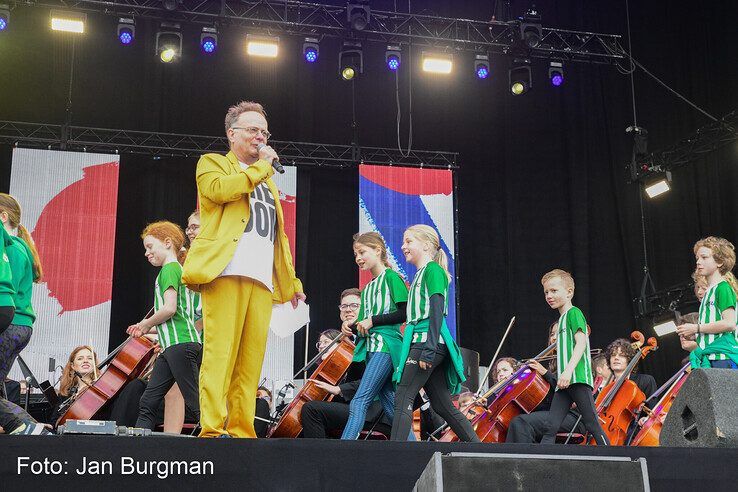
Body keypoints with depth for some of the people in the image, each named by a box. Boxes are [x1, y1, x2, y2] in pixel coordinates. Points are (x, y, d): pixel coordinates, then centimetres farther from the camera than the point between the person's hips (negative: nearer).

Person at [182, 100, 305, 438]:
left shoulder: (268, 183, 31)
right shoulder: (213, 163, 14)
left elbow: (279, 237, 29)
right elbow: (220, 189, -11)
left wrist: (292, 281, 20)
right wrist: (262, 166, 1)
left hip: (263, 280, 6)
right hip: (226, 272, -6)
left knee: (250, 361, -1)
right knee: (220, 352, -14)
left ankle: (242, 432, -1)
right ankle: (213, 430, -16)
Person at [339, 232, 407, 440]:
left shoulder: (391, 277, -2)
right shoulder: (366, 290, 21)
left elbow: (405, 313, -11)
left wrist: (373, 320, -13)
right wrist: (351, 326, 2)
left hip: (387, 345, -9)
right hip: (370, 348, 9)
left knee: (359, 401, -17)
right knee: (390, 406, 6)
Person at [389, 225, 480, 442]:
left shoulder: (433, 269, -4)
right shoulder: (421, 274, 23)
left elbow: (437, 310, -15)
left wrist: (429, 348, -23)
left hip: (427, 341, -10)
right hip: (421, 342, 10)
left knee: (403, 398, -12)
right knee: (442, 405, 8)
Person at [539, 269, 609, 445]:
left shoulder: (574, 312, -1)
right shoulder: (562, 319, 24)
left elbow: (581, 342, -15)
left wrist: (568, 370, -26)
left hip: (578, 378, -8)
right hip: (564, 384, 8)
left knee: (592, 425, -8)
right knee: (551, 428, -2)